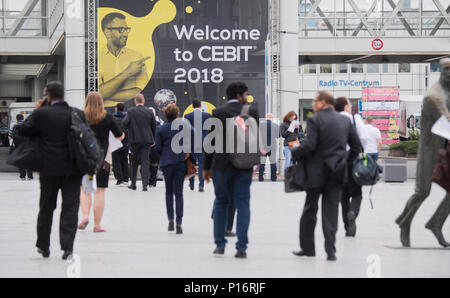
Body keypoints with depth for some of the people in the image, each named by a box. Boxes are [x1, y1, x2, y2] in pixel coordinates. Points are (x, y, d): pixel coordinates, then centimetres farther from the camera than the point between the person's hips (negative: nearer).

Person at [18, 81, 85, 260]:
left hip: (49, 168, 0)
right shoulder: (78, 115, -1)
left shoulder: (42, 113, -9)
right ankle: (67, 247, -7)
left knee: (46, 207, 13)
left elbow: (23, 130, -3)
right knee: (70, 207, 2)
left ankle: (43, 246, 21)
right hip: (73, 168, 0)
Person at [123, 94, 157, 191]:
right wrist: (153, 140, 17)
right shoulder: (149, 112, 2)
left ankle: (133, 184, 20)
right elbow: (154, 127, 6)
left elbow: (125, 123, -12)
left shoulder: (131, 111, -6)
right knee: (145, 162, -1)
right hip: (146, 140, 1)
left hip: (134, 140, -1)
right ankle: (145, 185, -10)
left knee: (134, 162, 13)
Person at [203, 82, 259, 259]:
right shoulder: (252, 112, 0)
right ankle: (242, 247, -2)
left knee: (220, 203, 13)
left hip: (222, 164, 0)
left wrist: (206, 167, 5)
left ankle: (220, 244, 14)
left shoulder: (218, 113, -2)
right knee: (242, 204, 3)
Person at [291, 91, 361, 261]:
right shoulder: (345, 120, 8)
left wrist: (294, 153, -3)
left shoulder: (314, 120, -10)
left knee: (310, 210, 10)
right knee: (331, 211, 5)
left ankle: (307, 247, 17)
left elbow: (309, 146, -19)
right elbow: (356, 146, 9)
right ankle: (330, 251, -2)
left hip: (317, 172, -4)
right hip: (337, 172, 4)